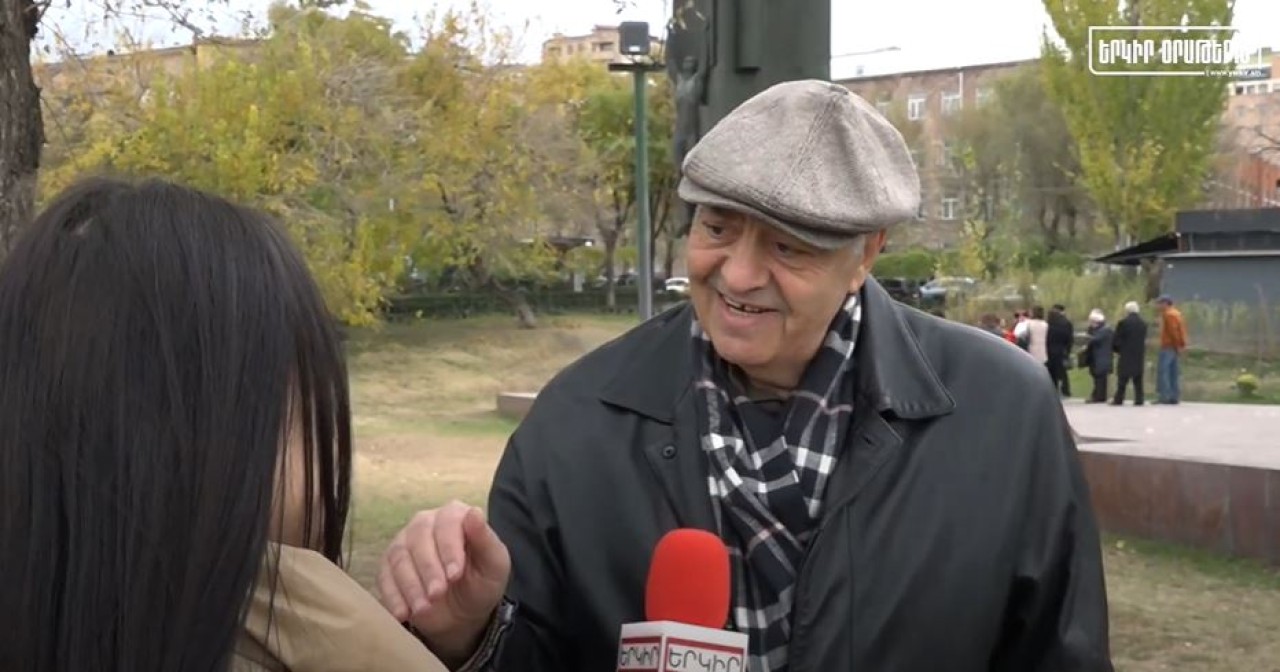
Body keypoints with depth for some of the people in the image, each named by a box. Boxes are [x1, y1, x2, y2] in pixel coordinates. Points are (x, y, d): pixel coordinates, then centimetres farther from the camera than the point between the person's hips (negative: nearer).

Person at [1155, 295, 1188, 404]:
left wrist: (1177, 345, -16)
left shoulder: (1168, 315, -11)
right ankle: (1175, 397, 8)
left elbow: (1173, 331, -18)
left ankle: (1164, 396, -14)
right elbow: (1182, 329, 15)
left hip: (1168, 346, -10)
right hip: (1176, 348, 10)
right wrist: (1182, 345, 11)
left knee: (1162, 371, -9)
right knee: (1174, 373, 9)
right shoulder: (1177, 313, 18)